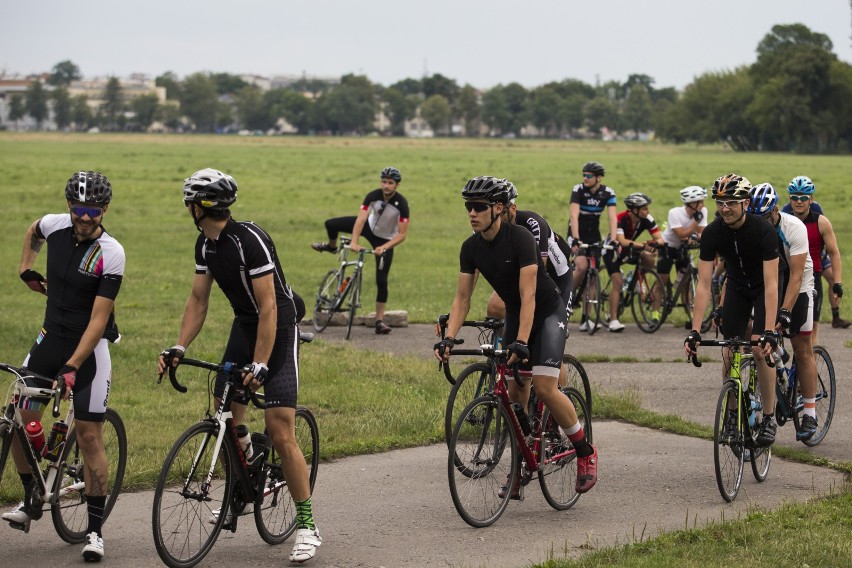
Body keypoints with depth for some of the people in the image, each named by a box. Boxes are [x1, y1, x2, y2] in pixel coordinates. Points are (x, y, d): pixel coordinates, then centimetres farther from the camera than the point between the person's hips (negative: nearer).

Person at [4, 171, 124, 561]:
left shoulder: (110, 254, -19)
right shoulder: (55, 225, -4)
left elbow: (98, 320, -22)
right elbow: (33, 233, 25)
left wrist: (72, 367, -29)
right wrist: (26, 269, 14)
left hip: (90, 346, -5)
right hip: (51, 338, 5)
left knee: (89, 437, -5)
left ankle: (95, 530, 3)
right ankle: (32, 500, 21)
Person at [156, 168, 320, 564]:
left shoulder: (251, 240, -26)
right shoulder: (206, 245, 1)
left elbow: (269, 307, -27)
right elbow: (198, 300, 7)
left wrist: (260, 366, -30)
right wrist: (178, 347, -5)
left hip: (278, 328, -8)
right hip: (244, 325, 8)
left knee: (280, 433, -14)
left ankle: (307, 524, -7)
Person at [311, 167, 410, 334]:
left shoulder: (401, 204, -30)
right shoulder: (374, 196, -24)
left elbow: (402, 234, -27)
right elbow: (360, 219, -31)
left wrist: (384, 247, -37)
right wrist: (354, 242, -43)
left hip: (385, 240, -3)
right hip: (370, 227, 3)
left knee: (381, 280, -9)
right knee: (331, 224, -10)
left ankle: (380, 321, -2)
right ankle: (332, 246, 27)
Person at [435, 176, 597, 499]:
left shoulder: (520, 239, -27)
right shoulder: (471, 248, -8)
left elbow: (528, 296, -32)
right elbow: (462, 298, -5)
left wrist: (521, 342, -40)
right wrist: (448, 339, -19)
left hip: (547, 312, -6)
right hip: (514, 314, 6)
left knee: (544, 387, -18)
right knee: (515, 392, 3)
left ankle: (585, 452, -1)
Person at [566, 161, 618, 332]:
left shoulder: (608, 193, -10)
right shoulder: (578, 190, -17)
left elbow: (612, 217, -20)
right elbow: (574, 215, -26)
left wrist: (613, 239, -35)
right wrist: (576, 239, -38)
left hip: (594, 234, 3)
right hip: (577, 234, -3)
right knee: (582, 267, -27)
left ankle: (586, 318, 5)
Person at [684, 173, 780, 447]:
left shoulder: (763, 230, -33)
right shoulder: (712, 232, -23)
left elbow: (771, 284, -36)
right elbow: (703, 285, -24)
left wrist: (770, 331, -45)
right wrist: (695, 331, -31)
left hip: (763, 288, -3)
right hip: (737, 286, 3)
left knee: (760, 350, -18)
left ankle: (769, 417, -6)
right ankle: (733, 413, 12)